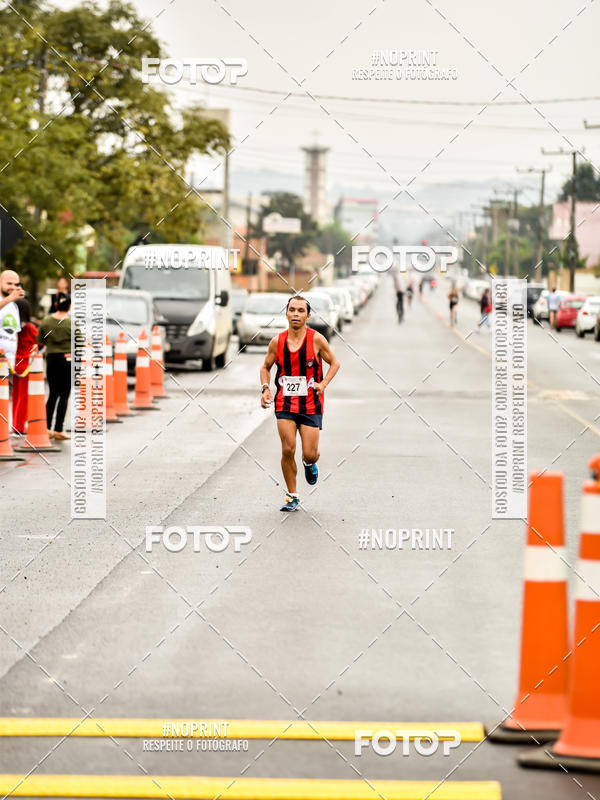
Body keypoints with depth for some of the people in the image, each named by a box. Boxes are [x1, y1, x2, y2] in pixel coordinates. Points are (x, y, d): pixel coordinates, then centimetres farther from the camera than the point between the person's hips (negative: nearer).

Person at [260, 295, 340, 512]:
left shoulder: (316, 339, -7)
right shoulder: (277, 342, -1)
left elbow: (334, 363, 5)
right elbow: (266, 367, 13)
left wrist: (323, 383, -11)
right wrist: (265, 389, -4)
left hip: (311, 405, -1)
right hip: (285, 405, 1)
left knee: (309, 454, -3)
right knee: (288, 450, -9)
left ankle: (309, 464, 37)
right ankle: (292, 497, 7)